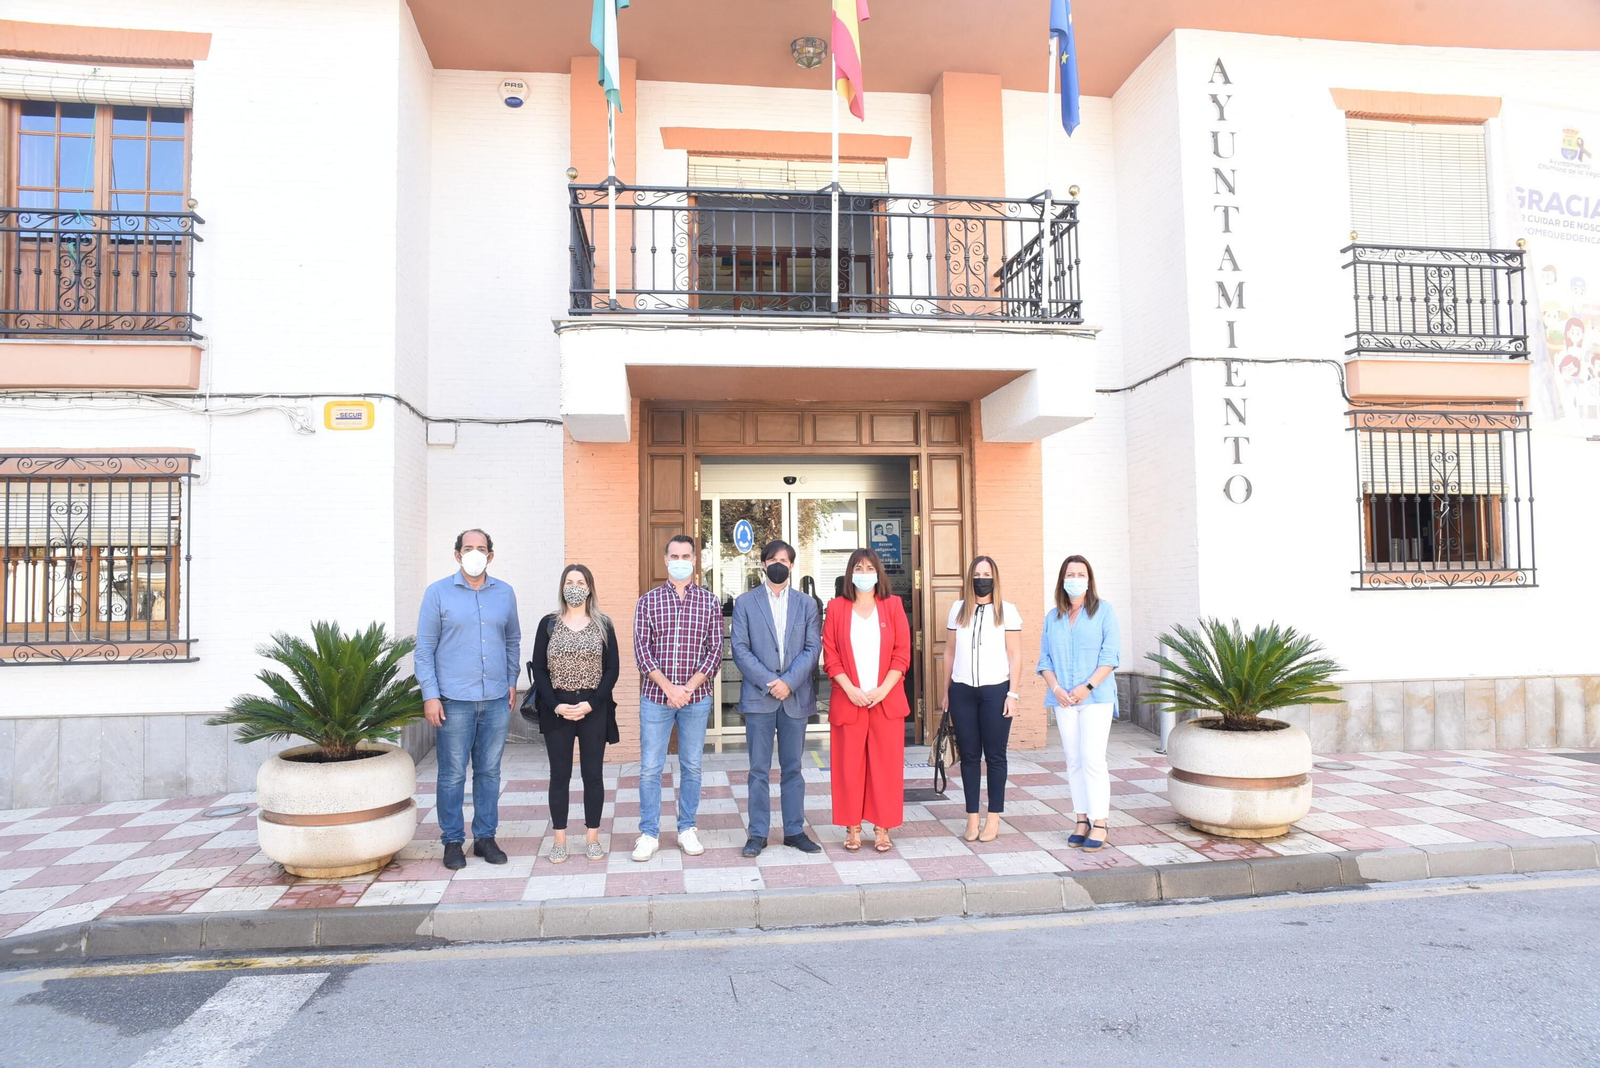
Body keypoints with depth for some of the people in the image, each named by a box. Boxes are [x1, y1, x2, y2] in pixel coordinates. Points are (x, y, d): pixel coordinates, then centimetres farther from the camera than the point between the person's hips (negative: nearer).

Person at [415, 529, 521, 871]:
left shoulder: (505, 593, 8)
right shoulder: (438, 593, -1)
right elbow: (425, 649, -2)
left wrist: (512, 682, 12)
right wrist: (430, 695, -7)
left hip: (497, 700, 3)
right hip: (454, 700, -3)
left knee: (489, 772, 10)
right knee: (452, 774, 3)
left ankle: (485, 837, 22)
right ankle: (453, 841, 17)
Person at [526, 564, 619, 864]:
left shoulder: (603, 625, 3)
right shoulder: (548, 624, 4)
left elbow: (611, 670, 0)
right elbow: (538, 668, 2)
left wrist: (591, 704, -12)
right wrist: (555, 705, -10)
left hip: (594, 710, 0)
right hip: (557, 710, 0)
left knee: (593, 774, 5)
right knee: (559, 775, 6)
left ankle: (592, 838, 16)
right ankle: (559, 840, 16)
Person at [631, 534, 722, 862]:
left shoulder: (709, 601, 3)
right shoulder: (648, 601, 2)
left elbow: (715, 650, -1)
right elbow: (641, 649, -4)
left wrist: (688, 688, -12)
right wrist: (669, 687, -14)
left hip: (696, 697, 1)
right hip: (655, 696, 0)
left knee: (691, 767, 10)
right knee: (650, 768, 3)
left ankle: (687, 829, 23)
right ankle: (649, 834, 15)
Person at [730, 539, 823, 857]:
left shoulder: (806, 604, 9)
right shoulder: (745, 602, 4)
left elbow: (813, 647, 2)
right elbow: (740, 649, -2)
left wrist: (789, 682, -11)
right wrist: (768, 682, -12)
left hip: (796, 696, 2)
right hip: (758, 696, -1)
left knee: (793, 768, 9)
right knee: (759, 769, 4)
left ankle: (794, 830, 18)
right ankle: (758, 833, 13)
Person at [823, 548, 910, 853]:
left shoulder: (892, 605, 4)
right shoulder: (837, 608, 4)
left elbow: (903, 652, 1)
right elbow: (830, 655, 0)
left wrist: (883, 689, -10)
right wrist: (850, 689, -11)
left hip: (887, 699, 0)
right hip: (848, 700, 0)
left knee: (886, 765, 4)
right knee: (849, 765, 3)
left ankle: (883, 828, 15)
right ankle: (853, 828, 15)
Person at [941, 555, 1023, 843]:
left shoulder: (1007, 611, 1)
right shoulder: (958, 609, 9)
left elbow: (1015, 655, 0)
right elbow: (951, 652, 12)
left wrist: (1012, 693, -6)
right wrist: (946, 691, 10)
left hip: (995, 690, -2)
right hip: (962, 691, 3)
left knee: (995, 755, 4)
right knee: (969, 755, 6)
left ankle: (994, 818, 13)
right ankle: (972, 817, 14)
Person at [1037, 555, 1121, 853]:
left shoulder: (1103, 610, 2)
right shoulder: (1052, 617, 12)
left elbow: (1111, 655, -5)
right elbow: (1045, 659, 11)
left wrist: (1088, 686, -14)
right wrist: (1056, 688, -6)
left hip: (1096, 697, -4)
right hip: (1063, 700, 4)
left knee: (1092, 758, -10)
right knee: (1074, 760, 6)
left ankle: (1099, 823, -2)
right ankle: (1082, 820, 14)